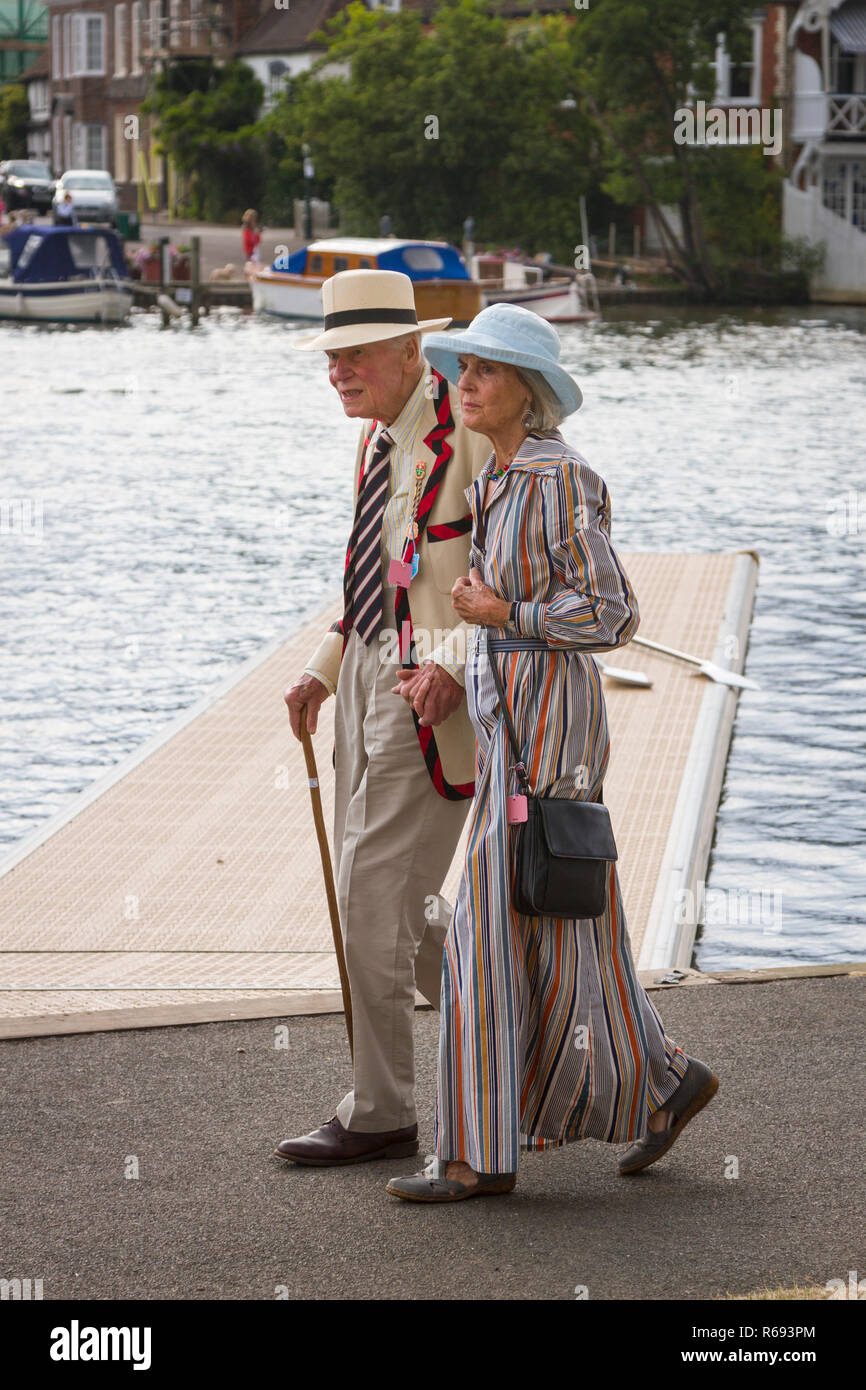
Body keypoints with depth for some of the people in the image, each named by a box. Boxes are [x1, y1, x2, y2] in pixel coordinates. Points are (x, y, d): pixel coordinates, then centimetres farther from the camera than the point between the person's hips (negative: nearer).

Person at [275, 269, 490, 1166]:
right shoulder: (379, 437, 12)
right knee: (387, 900, 14)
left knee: (375, 901, -7)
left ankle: (380, 1114, 4)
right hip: (369, 677, 9)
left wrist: (457, 665, -27)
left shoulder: (470, 438, -16)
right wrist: (324, 667, 11)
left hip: (431, 695, -9)